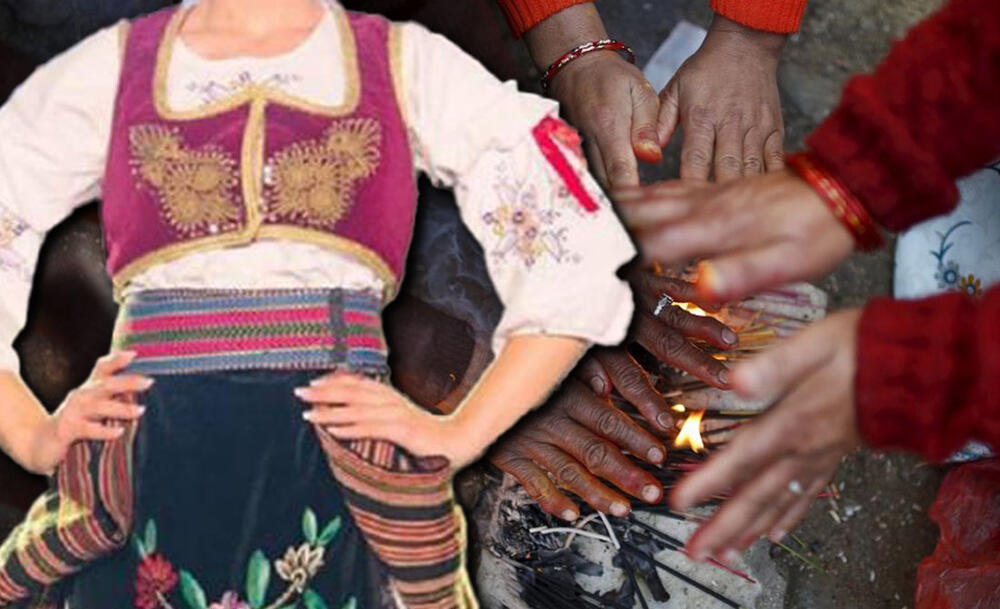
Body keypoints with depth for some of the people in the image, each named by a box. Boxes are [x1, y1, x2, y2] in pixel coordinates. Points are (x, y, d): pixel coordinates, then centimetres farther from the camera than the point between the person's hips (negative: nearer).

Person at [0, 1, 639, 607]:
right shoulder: (109, 66, 10)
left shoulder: (411, 64, 7)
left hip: (342, 483, -1)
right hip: (141, 483, 1)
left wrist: (460, 434, -4)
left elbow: (578, 260, 4)